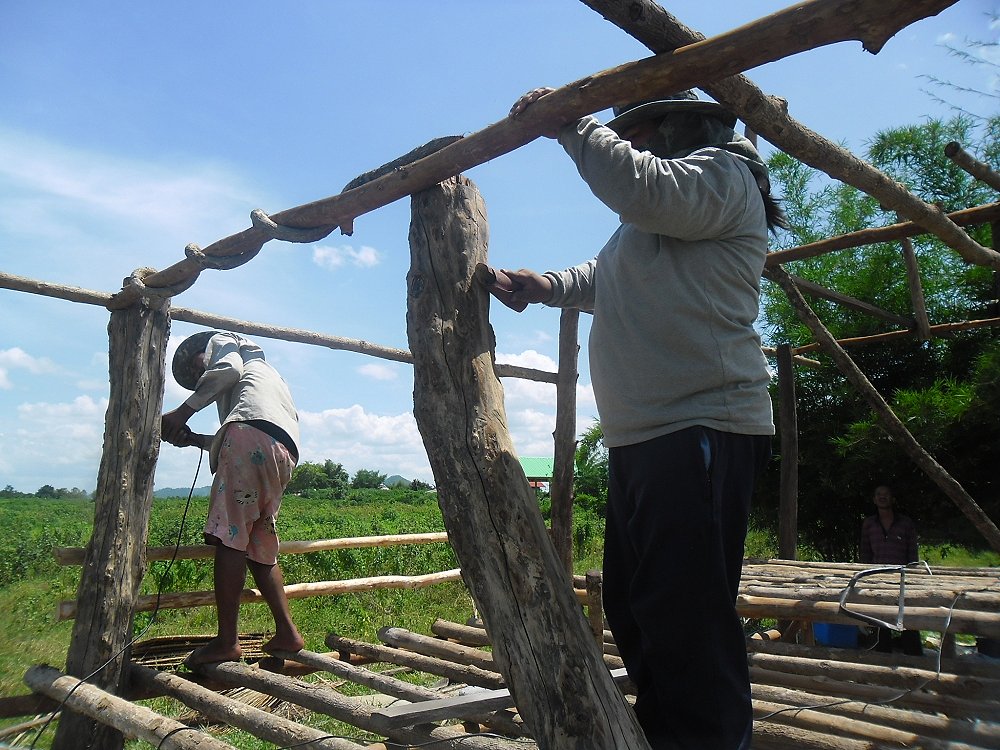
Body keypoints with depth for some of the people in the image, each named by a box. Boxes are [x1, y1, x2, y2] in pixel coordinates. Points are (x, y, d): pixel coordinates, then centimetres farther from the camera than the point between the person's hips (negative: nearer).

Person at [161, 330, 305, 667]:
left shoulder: (222, 342, 24)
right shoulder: (255, 364, 42)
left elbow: (228, 369, -3)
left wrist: (184, 410, 0)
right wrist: (193, 439, 26)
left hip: (252, 430, -8)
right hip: (283, 452, 8)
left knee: (229, 538, -10)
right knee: (259, 547, 13)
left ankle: (226, 641, -12)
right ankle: (286, 633, 12)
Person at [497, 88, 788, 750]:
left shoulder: (719, 173, -1)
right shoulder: (649, 220, 30)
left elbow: (646, 190, -21)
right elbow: (606, 279, 29)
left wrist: (570, 123, -11)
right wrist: (549, 285, 11)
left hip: (702, 433, -11)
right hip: (642, 438, 11)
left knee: (687, 617, -12)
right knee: (632, 608, 15)